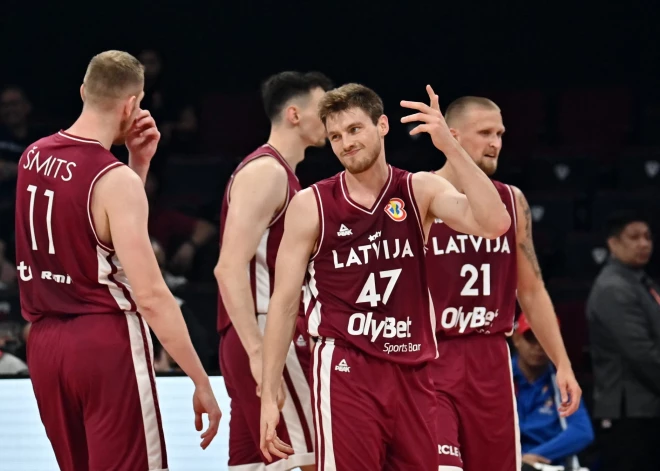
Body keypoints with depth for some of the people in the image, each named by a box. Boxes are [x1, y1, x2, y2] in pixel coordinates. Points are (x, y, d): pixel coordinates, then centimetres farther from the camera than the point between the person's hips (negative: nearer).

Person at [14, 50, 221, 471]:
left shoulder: (34, 157, 7)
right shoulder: (114, 180, -16)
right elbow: (151, 296, -19)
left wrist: (139, 163, 12)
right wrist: (202, 382, -15)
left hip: (46, 341, 8)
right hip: (107, 341, -8)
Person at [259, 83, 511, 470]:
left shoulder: (420, 191, 3)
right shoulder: (311, 205, -2)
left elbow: (494, 224, -14)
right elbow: (284, 303, 0)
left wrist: (450, 147, -20)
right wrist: (269, 395, -4)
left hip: (412, 373, 3)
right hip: (346, 372, -3)